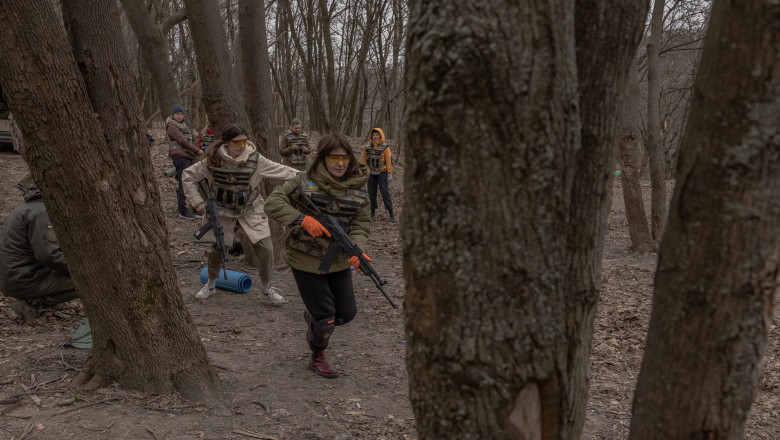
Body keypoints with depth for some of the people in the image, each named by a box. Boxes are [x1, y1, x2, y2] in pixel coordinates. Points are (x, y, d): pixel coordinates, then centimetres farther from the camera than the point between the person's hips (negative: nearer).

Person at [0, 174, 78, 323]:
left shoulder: (28, 208, 14)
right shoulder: (41, 211, -18)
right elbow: (48, 255, -25)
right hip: (25, 281, -9)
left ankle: (30, 300, 9)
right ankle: (33, 303, -8)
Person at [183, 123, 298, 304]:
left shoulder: (255, 159, -16)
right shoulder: (213, 160, -13)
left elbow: (281, 170, -15)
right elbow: (188, 176, -1)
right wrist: (197, 201, -6)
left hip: (251, 212, 0)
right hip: (224, 213, 1)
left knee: (266, 249, -7)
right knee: (217, 250, 10)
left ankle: (266, 287, 17)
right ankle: (211, 284, 38)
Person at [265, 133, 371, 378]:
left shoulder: (358, 190, 0)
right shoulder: (306, 181, -11)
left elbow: (361, 224, -1)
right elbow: (273, 203, -14)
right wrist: (302, 219, -29)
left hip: (339, 262, 5)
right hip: (306, 260, -4)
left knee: (347, 313, 11)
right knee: (326, 317, 1)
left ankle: (312, 317, 44)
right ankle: (317, 358, 31)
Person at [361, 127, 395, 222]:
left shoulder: (385, 147, -6)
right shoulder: (367, 147, 6)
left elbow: (388, 160, -7)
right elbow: (364, 161, 12)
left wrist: (389, 173, -9)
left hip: (382, 173, -4)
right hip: (371, 174, 4)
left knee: (385, 193, -6)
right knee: (371, 194, 9)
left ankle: (391, 214, -5)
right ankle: (372, 212, 21)